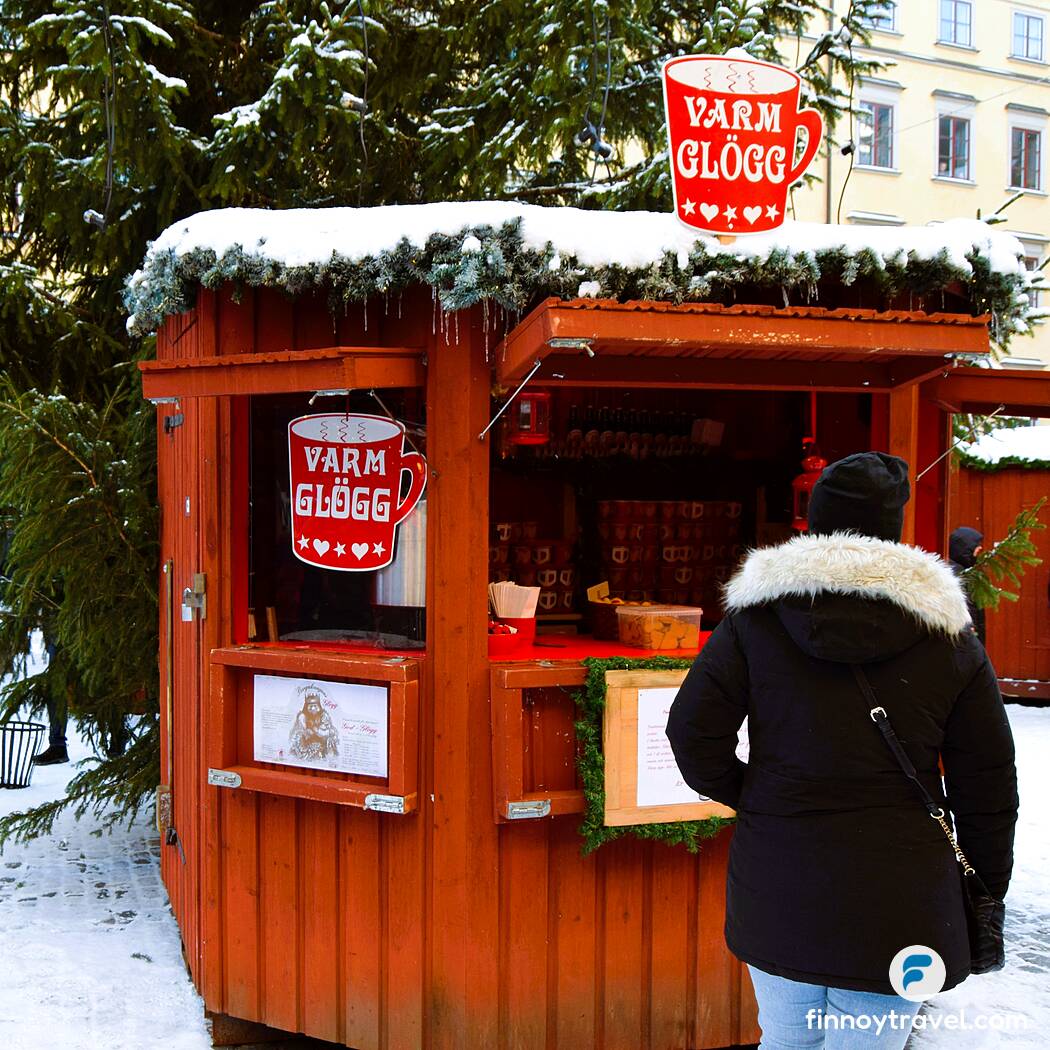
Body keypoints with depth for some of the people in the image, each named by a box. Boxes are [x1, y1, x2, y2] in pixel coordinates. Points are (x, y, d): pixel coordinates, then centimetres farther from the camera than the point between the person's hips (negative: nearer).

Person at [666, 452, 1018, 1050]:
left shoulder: (755, 617, -1)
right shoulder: (949, 634, 0)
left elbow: (693, 734, -5)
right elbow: (988, 783, 4)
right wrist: (989, 889, 15)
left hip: (776, 889, 1)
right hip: (897, 900, -1)